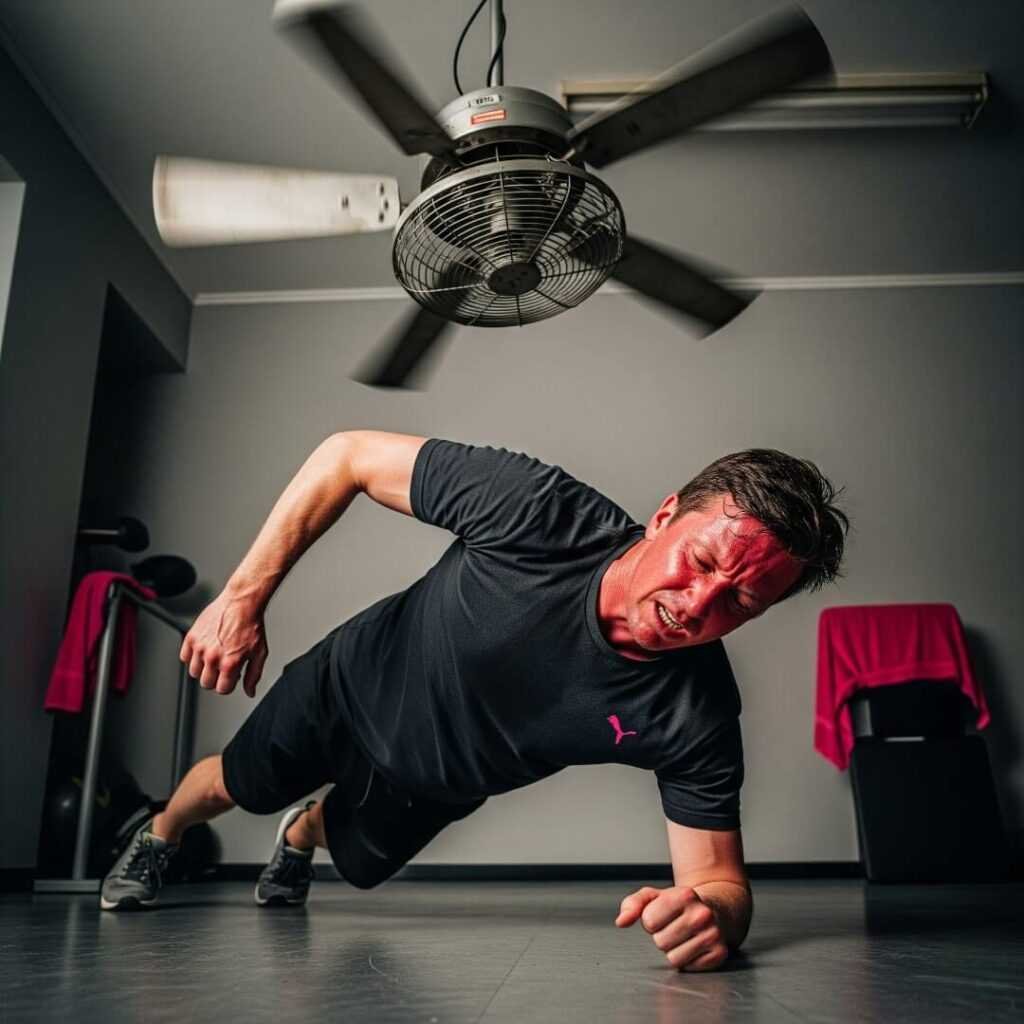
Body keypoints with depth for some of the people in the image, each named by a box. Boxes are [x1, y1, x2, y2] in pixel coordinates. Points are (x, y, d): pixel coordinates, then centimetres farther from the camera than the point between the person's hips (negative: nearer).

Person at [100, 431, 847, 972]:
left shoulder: (696, 715, -35)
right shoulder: (540, 508, -40)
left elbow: (721, 880, -27)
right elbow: (349, 457, -28)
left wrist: (712, 916, -51)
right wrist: (243, 598, -28)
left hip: (433, 783, 2)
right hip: (356, 684, -2)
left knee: (358, 863, 32)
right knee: (237, 787, 26)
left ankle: (302, 835, 71)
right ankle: (157, 838, 64)